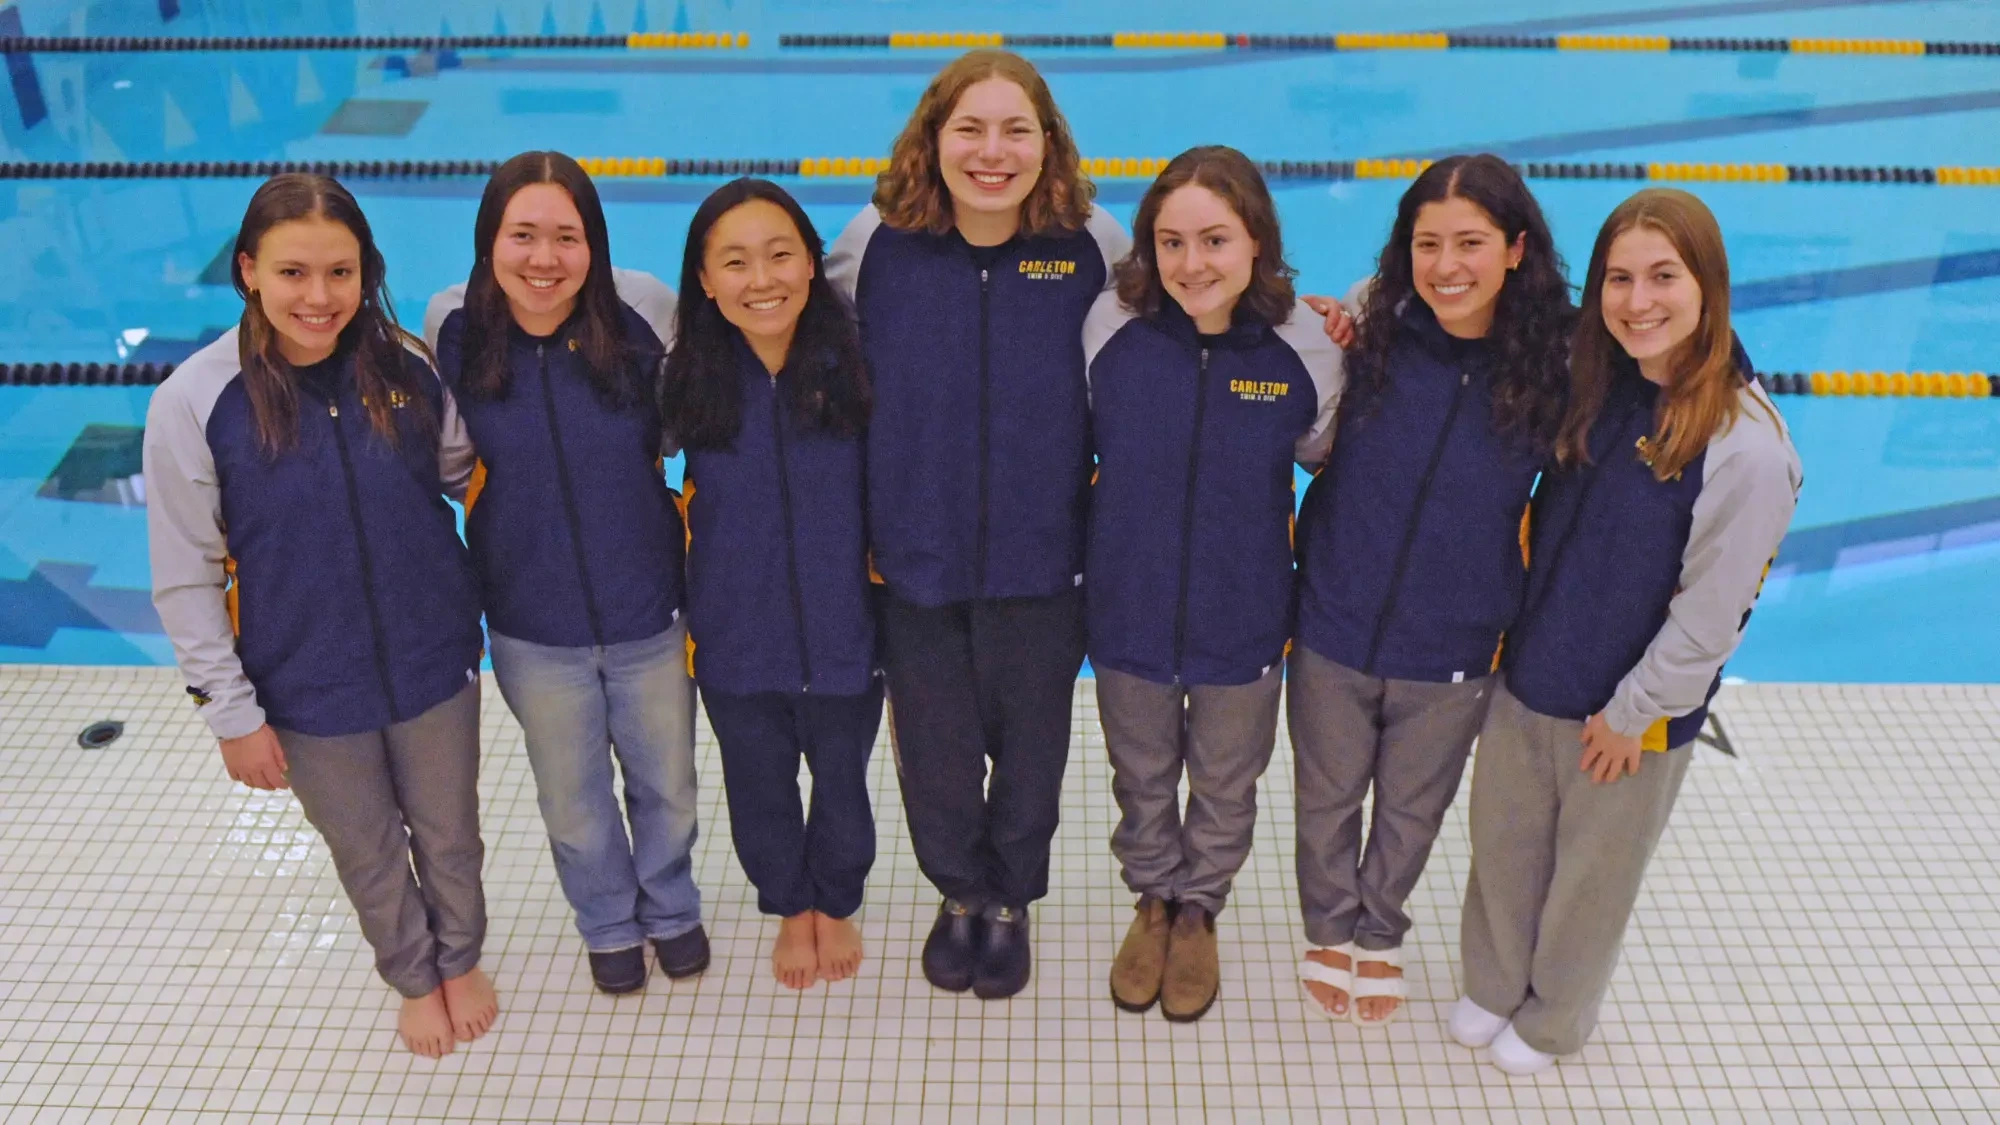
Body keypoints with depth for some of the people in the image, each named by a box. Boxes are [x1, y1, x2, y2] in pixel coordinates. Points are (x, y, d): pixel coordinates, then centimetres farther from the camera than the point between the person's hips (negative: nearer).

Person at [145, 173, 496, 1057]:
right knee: (369, 857, 21)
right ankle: (414, 978, 49)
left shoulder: (405, 365, -13)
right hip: (309, 692, -1)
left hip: (433, 663, 1)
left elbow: (463, 472, 4)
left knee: (449, 836, 21)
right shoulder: (194, 403, -17)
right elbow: (186, 581, -11)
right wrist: (232, 713, -8)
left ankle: (461, 959, 51)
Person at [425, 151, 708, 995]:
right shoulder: (454, 332, -13)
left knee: (666, 787, 19)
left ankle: (671, 907, 50)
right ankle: (608, 924, 49)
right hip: (533, 629, 1)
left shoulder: (641, 320, -16)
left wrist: (698, 558, -2)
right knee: (573, 803, 20)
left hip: (649, 615, 0)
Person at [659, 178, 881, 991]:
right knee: (761, 790, 20)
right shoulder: (691, 378, -11)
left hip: (842, 633, -1)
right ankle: (790, 908, 49)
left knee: (841, 782, 19)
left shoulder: (851, 365, -14)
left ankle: (837, 904, 49)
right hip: (737, 641, 1)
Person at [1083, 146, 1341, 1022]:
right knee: (1142, 780, 24)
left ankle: (1199, 910, 51)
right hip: (1127, 614, 0)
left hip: (1242, 623, 0)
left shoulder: (1304, 349, -18)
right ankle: (1154, 900, 52)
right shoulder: (1111, 326, -18)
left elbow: (1330, 463, 2)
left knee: (1225, 786, 23)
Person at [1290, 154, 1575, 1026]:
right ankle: (1330, 931, 49)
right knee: (1328, 799, 21)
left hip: (1454, 655, 0)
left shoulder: (1554, 365, -15)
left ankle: (1379, 933, 51)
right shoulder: (1365, 332, -15)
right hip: (1334, 632, 0)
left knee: (1412, 809, 23)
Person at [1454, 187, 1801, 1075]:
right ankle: (1493, 985, 46)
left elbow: (1709, 617, -19)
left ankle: (1553, 1019, 42)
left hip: (1631, 711, -5)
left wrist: (1632, 714, -12)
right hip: (1525, 676, 5)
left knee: (1590, 877, 17)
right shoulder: (1592, 389, -5)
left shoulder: (1747, 450, -24)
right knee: (1502, 848, 20)